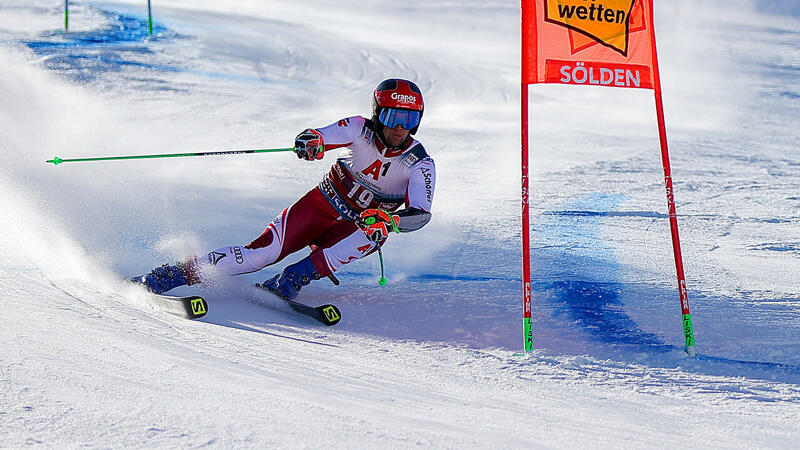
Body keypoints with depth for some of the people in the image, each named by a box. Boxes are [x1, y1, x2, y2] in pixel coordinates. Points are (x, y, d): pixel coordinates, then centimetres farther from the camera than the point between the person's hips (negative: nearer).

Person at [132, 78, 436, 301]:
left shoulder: (421, 165, -15)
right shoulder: (361, 131, -13)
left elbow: (421, 214, -25)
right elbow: (316, 137, -27)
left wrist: (387, 221, -46)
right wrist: (311, 141, -52)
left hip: (355, 227, 1)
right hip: (319, 206, -1)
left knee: (373, 233, -35)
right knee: (262, 252, -22)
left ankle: (288, 282, -34)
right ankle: (174, 274, -18)